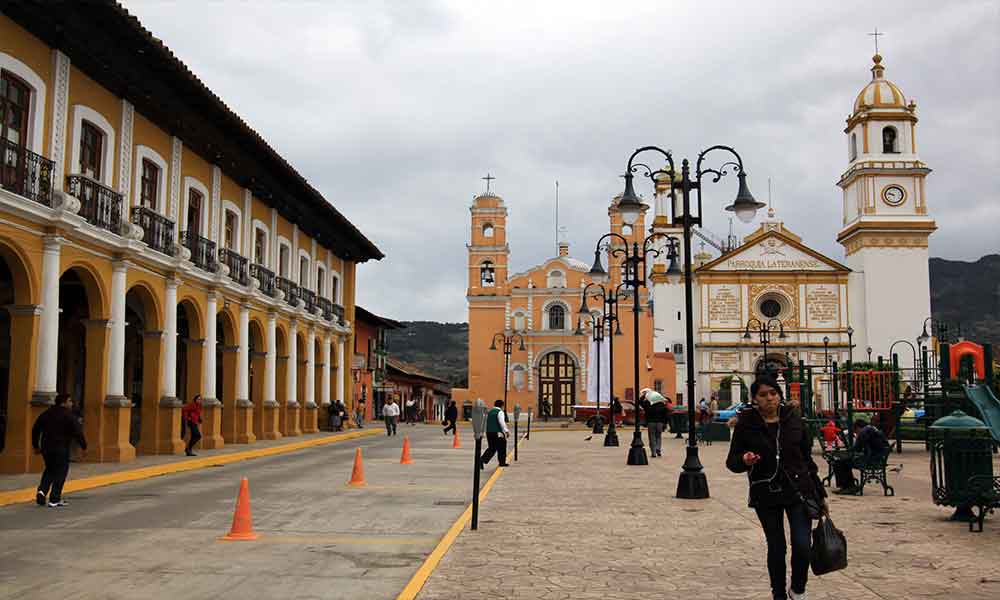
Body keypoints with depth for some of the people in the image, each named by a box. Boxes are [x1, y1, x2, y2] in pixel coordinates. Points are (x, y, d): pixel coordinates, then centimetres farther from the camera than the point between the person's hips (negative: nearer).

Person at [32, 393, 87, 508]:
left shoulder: (46, 413, 9)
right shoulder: (68, 415, -10)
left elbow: (35, 429, 12)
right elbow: (78, 432, -14)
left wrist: (36, 446, 21)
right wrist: (84, 446, -5)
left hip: (46, 448, 6)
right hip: (61, 449, -6)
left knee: (49, 470, 23)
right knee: (60, 473, 3)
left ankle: (42, 490, 2)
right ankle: (54, 499, 2)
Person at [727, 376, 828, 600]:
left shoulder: (793, 420, 1)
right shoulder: (746, 425, -5)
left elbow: (807, 459, 9)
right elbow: (732, 462, -2)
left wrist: (820, 494, 10)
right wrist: (744, 460, -26)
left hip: (799, 491, 1)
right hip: (766, 495, -1)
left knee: (802, 546, -8)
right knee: (776, 548, 7)